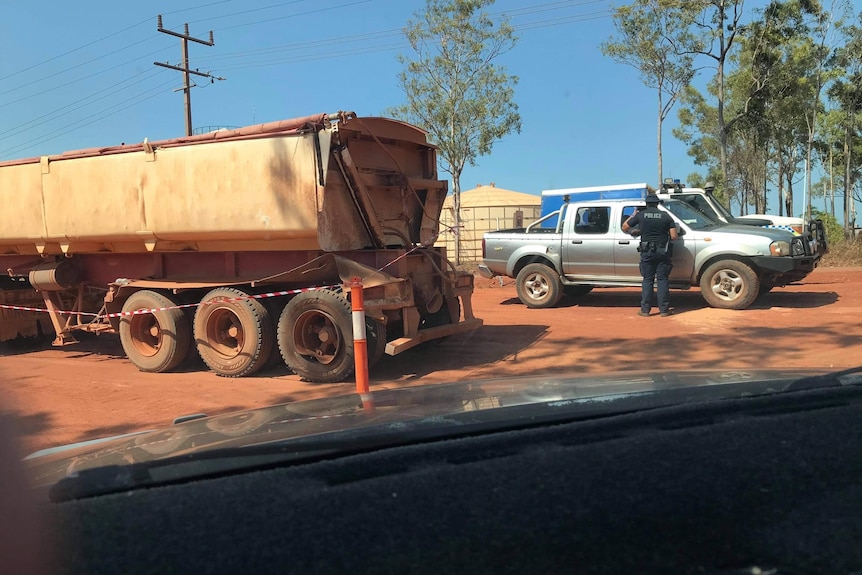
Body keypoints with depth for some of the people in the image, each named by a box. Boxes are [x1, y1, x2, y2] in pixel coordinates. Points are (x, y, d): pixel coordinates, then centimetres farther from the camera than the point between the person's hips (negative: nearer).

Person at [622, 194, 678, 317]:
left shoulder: (640, 215, 0)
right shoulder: (666, 216, 1)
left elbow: (624, 227, 7)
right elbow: (673, 236, -3)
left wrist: (633, 216, 21)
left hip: (647, 252, 0)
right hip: (663, 252, 0)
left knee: (647, 280, 7)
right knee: (662, 280, 5)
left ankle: (645, 309, 5)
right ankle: (664, 309, 6)